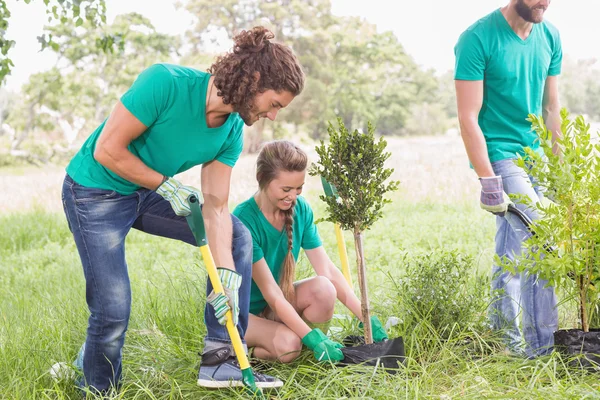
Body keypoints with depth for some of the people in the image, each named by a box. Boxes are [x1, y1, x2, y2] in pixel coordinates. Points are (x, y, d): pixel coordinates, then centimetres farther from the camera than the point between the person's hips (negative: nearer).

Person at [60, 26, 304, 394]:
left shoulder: (232, 131, -8)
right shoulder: (166, 83, -30)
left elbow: (215, 207, -7)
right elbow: (107, 150, -25)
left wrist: (226, 272, -17)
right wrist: (166, 185, -18)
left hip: (150, 191, 7)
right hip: (95, 192, -7)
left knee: (237, 238, -1)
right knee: (113, 311, -12)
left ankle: (221, 358, 0)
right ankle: (97, 389, 18)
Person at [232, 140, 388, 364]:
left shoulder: (300, 209, -7)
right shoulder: (244, 220, -26)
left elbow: (328, 270, -8)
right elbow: (270, 292, -27)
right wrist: (312, 337, -32)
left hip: (277, 306, 5)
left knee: (323, 289, -25)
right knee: (288, 345, -33)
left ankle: (318, 354, -4)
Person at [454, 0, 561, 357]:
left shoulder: (550, 37, 6)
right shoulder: (478, 39, -14)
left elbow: (552, 109, 12)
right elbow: (469, 119, -15)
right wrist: (488, 181, -19)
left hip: (536, 155, 6)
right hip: (500, 155, -6)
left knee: (514, 253, 11)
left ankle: (504, 334, 23)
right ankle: (542, 347, -4)